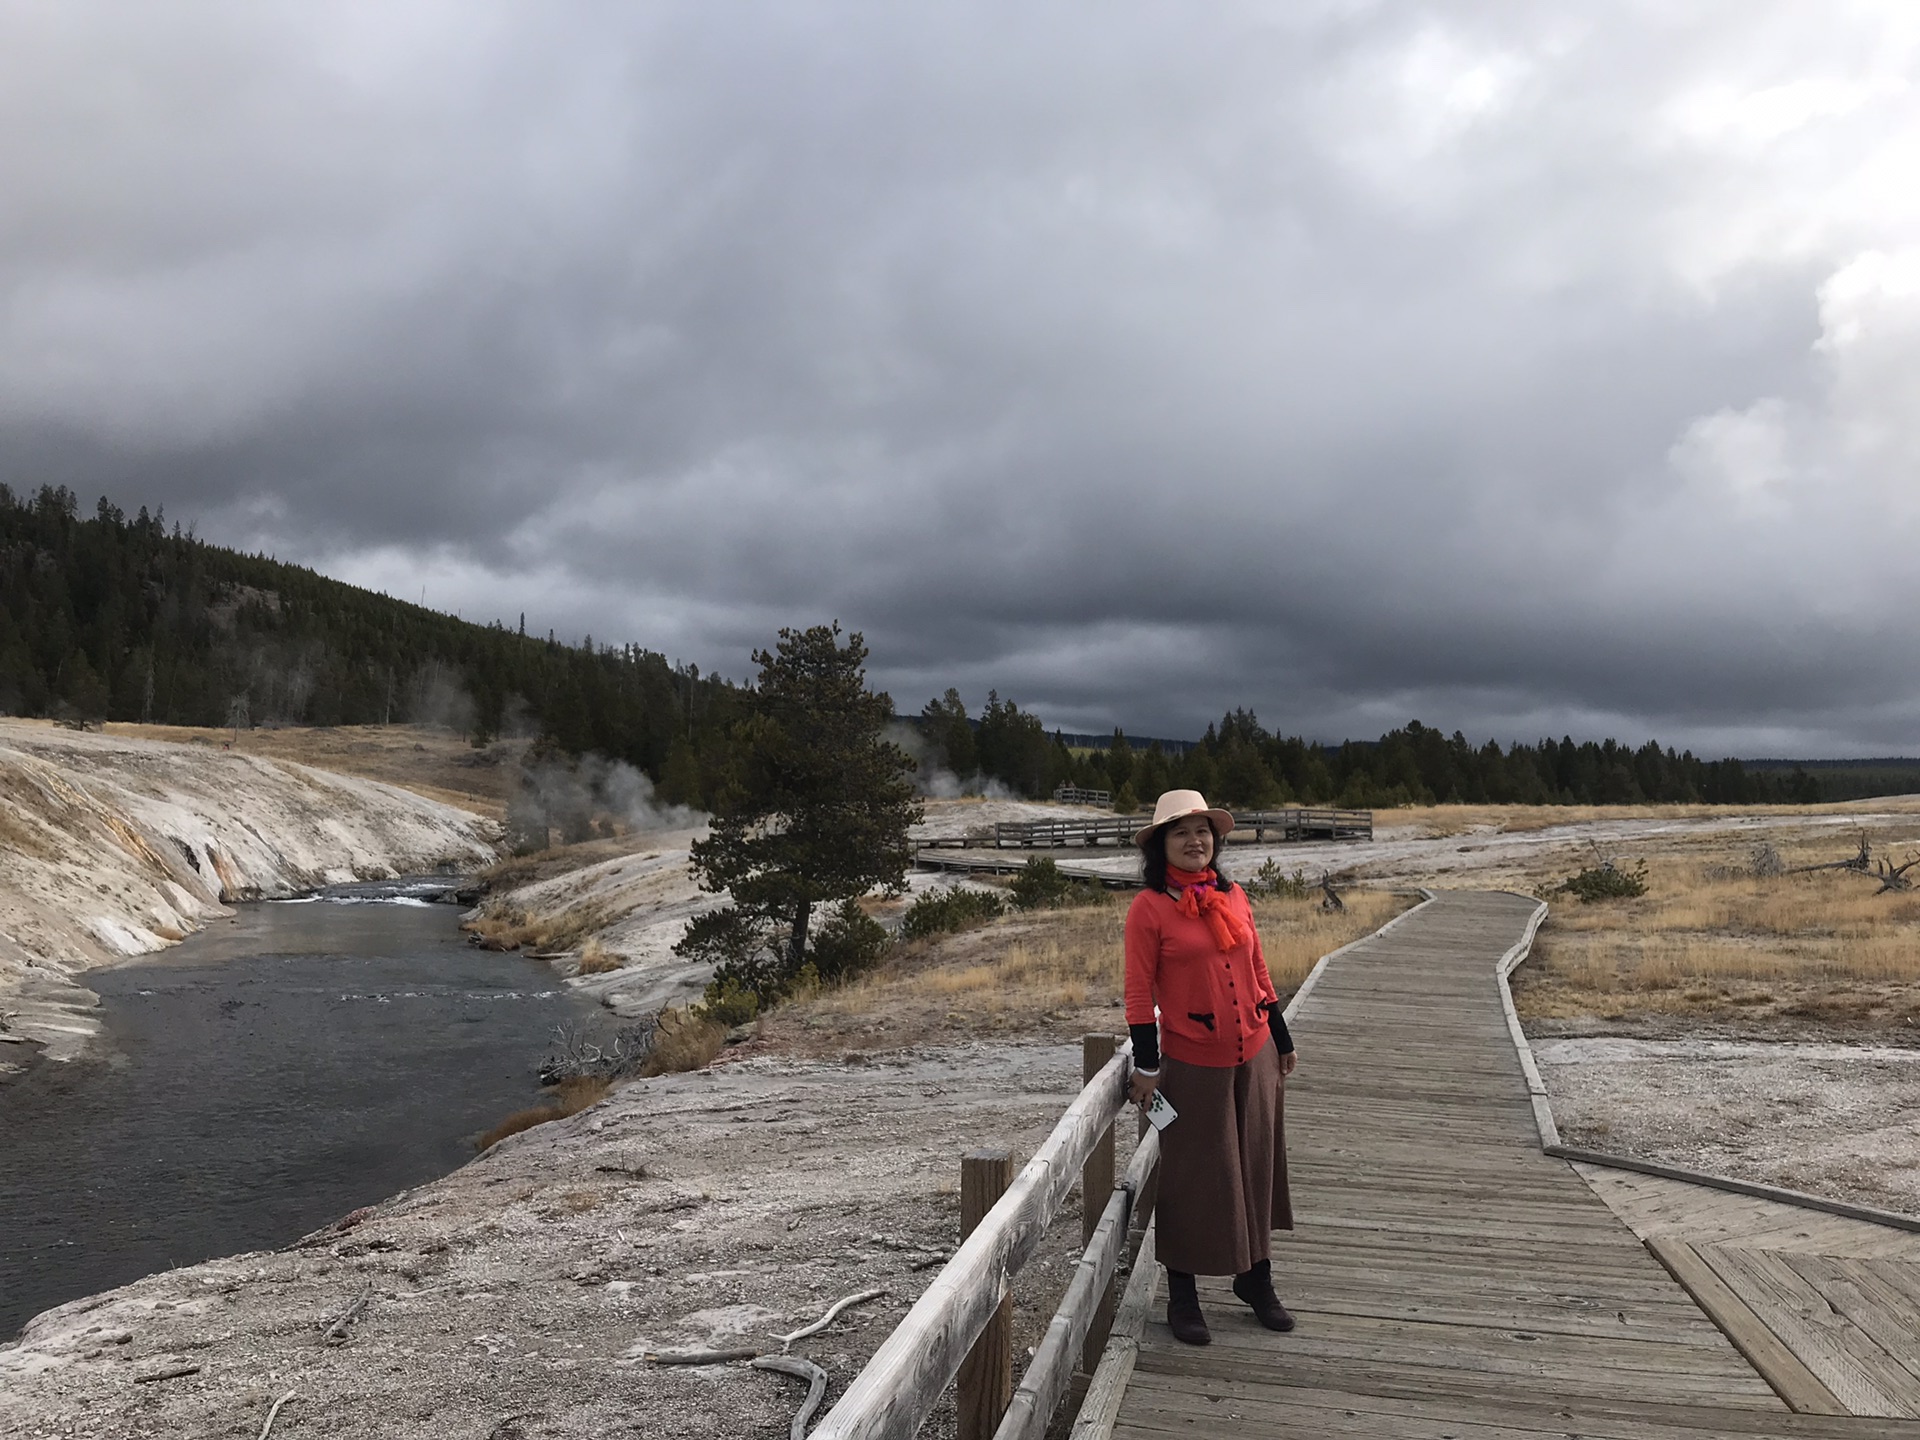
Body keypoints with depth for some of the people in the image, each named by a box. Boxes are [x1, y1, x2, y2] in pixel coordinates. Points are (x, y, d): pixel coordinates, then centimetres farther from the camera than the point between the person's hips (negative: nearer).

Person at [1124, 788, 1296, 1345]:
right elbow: (1139, 993, -9)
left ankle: (1256, 1277, 34)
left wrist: (1282, 1040, 17)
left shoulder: (1233, 897, 6)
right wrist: (1147, 1065, -11)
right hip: (1192, 1064, -5)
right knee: (1192, 1178, 5)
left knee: (1257, 1166, 15)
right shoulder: (1149, 908, -10)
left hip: (1254, 1058, 5)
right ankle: (1182, 1297, 21)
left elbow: (1258, 973, 13)